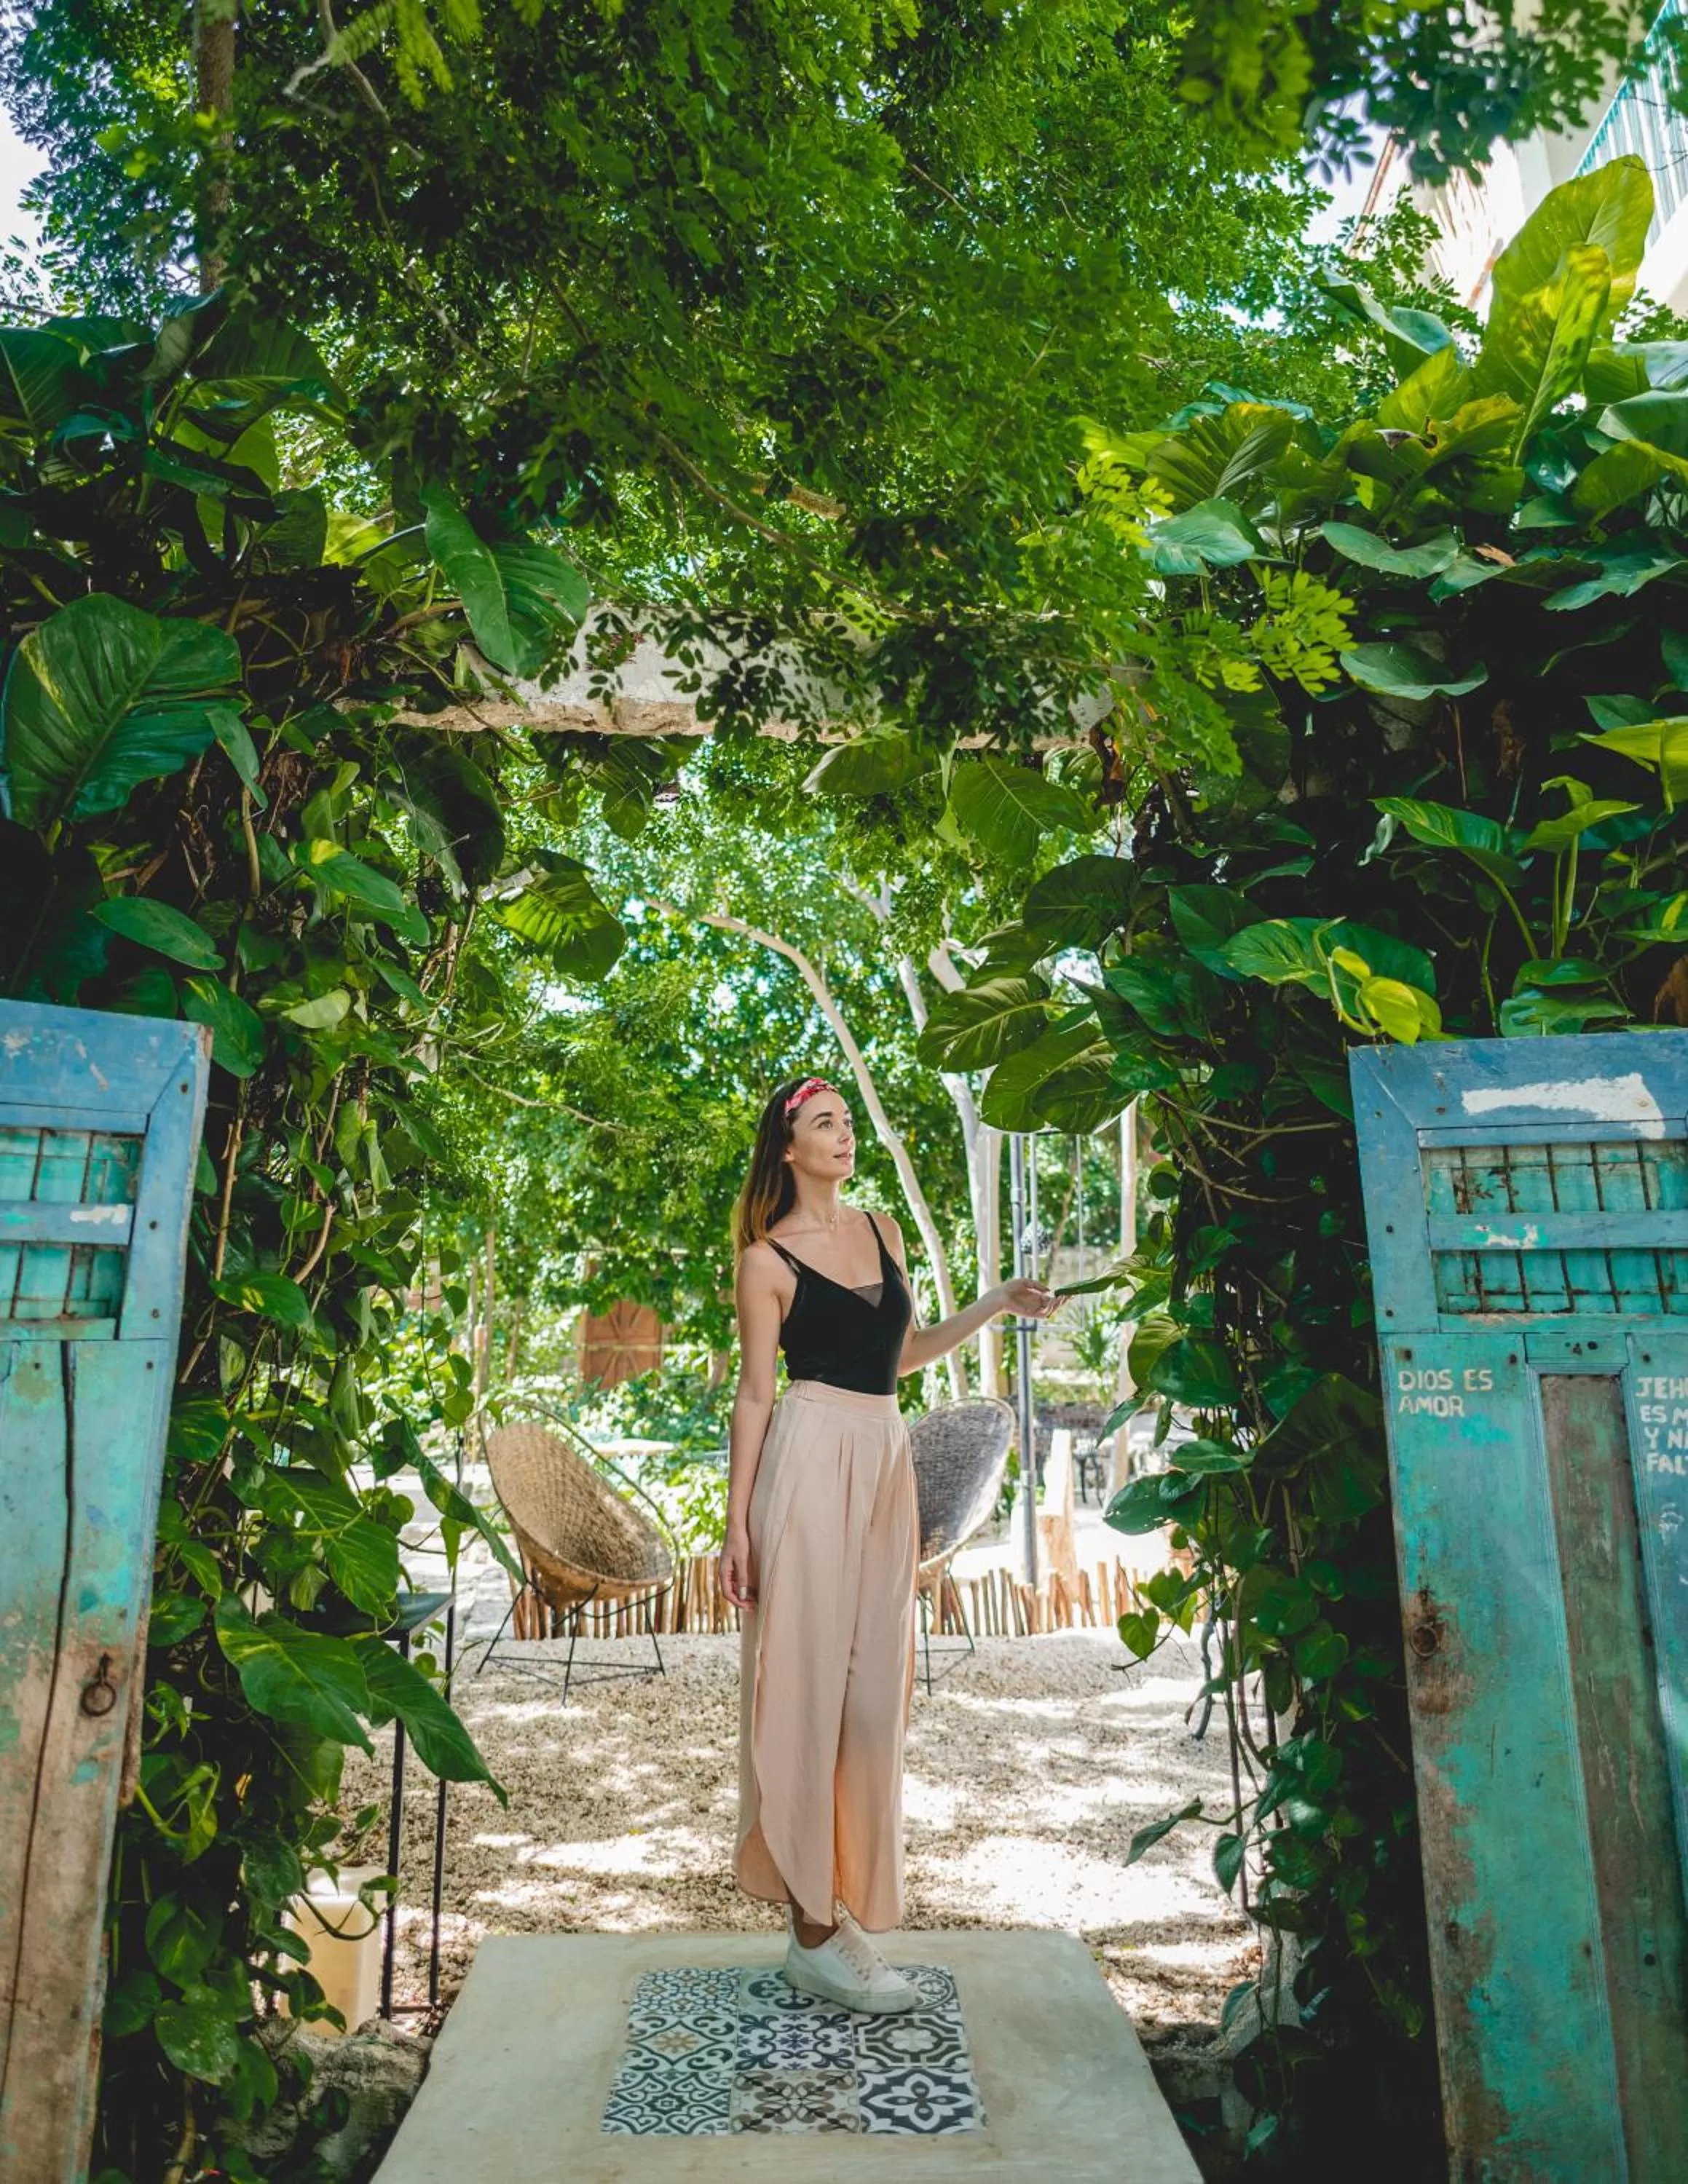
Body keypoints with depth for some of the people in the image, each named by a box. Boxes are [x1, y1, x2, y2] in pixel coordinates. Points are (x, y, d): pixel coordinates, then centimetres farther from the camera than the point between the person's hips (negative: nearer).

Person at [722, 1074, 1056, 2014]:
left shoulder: (883, 1229, 14)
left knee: (875, 1687, 8)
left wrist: (997, 1304, 12)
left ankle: (847, 1904, 22)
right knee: (808, 1679, -1)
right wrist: (736, 1524, -5)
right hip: (810, 1459, -6)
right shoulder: (769, 1260, -3)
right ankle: (813, 1926, 11)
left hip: (887, 1460, 6)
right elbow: (755, 1394, -3)